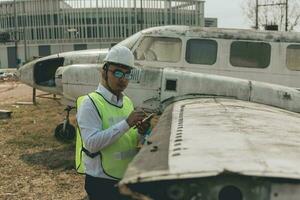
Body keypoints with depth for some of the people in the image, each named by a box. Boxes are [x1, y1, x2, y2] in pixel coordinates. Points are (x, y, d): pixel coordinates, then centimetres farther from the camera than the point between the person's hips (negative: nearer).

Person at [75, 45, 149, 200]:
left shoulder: (127, 102, 8)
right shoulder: (90, 103, -13)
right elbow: (92, 143, -24)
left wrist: (139, 132, -7)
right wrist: (126, 123, -26)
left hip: (128, 179, 7)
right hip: (102, 183, -6)